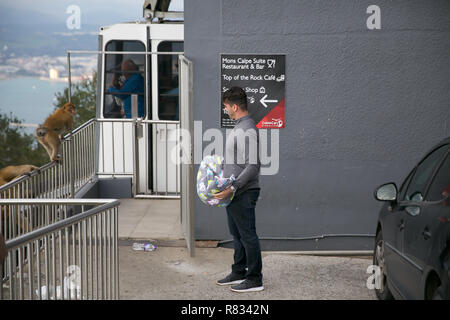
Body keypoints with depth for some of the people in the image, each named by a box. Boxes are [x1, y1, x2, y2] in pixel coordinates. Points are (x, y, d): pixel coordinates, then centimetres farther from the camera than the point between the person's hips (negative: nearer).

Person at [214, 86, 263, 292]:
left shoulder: (248, 130, -19)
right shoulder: (238, 127, 14)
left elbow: (253, 166, -24)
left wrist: (233, 188, -25)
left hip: (244, 193, -10)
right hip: (234, 192, 10)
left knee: (247, 235, -4)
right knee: (237, 234, 17)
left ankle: (255, 280, 3)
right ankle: (238, 273, 28)